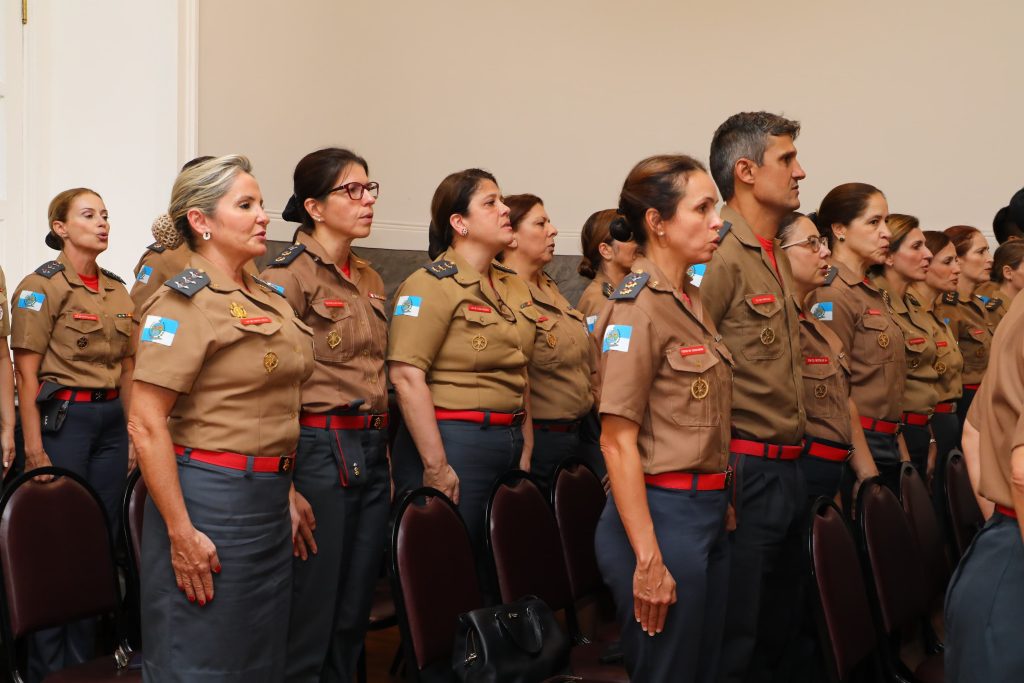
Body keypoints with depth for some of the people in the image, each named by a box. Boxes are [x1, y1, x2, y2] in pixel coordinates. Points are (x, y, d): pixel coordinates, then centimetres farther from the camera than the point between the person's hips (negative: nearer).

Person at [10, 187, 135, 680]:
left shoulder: (117, 290, 11)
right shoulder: (40, 287, -7)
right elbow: (26, 374, -10)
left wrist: (132, 429, 14)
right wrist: (34, 448, -15)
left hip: (111, 419, 6)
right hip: (63, 417, -6)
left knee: (103, 532, 8)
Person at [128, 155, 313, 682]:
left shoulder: (269, 298, 12)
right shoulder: (183, 302, -13)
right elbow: (146, 425, -19)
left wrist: (288, 490, 16)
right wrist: (181, 533, -20)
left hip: (270, 497, 8)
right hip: (212, 496, -8)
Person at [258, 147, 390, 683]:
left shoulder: (370, 281, 14)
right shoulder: (290, 275, -10)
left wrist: (385, 458, 17)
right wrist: (285, 488, -17)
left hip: (371, 454, 8)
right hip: (319, 452, -7)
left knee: (354, 617, 13)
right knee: (309, 621, -1)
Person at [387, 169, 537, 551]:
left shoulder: (515, 287, 14)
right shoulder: (431, 285, -9)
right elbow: (407, 375, -18)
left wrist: (526, 450, 14)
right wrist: (435, 466, -20)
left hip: (510, 443, 7)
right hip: (455, 442, -7)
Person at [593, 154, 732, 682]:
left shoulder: (691, 300, 11)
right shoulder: (638, 306, -14)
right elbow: (617, 441, -18)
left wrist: (720, 508, 15)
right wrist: (649, 559, -20)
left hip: (708, 514, 9)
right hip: (663, 514, -9)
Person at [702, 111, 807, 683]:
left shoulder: (778, 258, 14)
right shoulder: (719, 255, -15)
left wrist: (794, 452, 20)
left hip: (789, 469, 9)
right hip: (745, 470, -9)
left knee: (781, 627, 18)